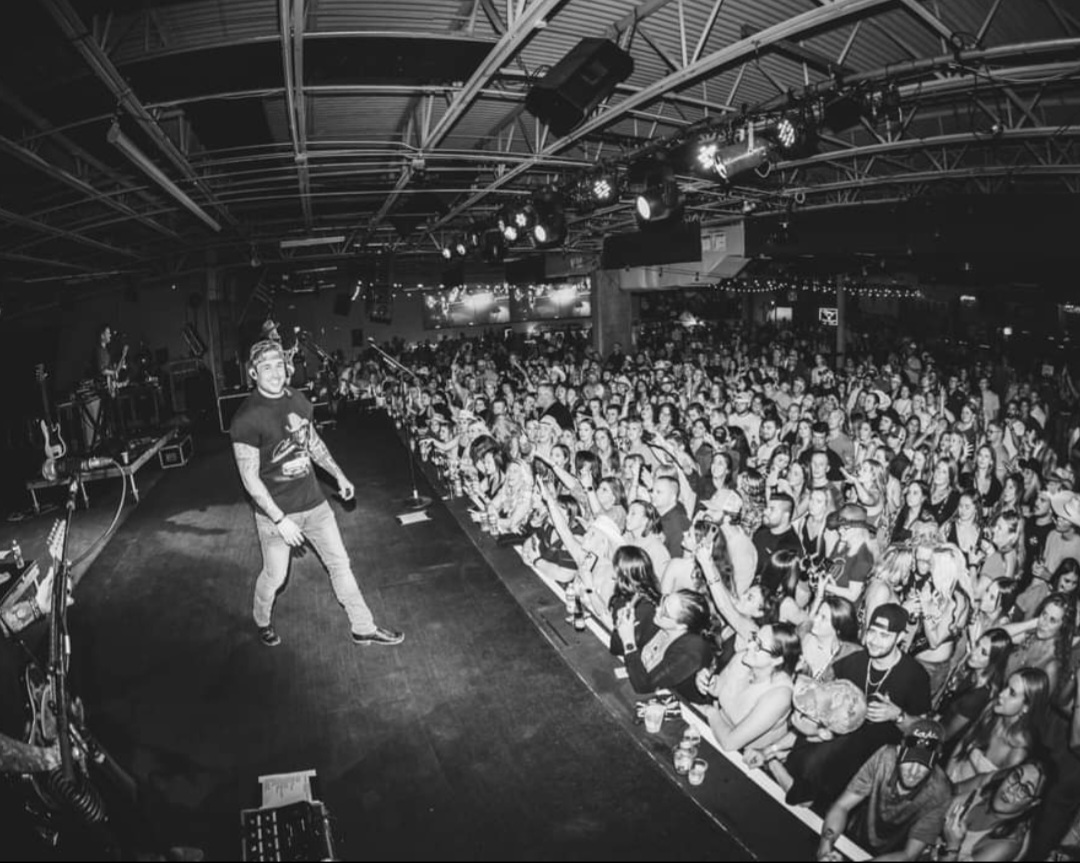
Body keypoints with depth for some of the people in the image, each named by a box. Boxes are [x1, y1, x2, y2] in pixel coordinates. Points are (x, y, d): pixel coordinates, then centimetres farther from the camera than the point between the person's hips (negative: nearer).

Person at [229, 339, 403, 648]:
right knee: (274, 577, 13)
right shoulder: (246, 418, -21)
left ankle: (363, 628, 24)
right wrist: (280, 520, -23)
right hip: (275, 511, -5)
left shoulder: (297, 400, -2)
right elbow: (250, 479, -20)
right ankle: (263, 622, 44)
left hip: (313, 502, 5)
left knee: (340, 563, 11)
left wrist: (339, 474, 12)